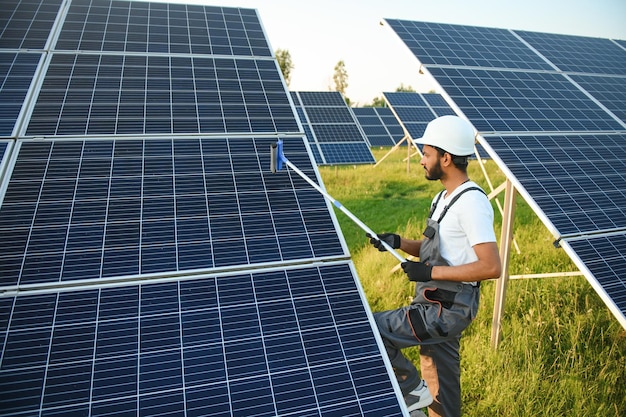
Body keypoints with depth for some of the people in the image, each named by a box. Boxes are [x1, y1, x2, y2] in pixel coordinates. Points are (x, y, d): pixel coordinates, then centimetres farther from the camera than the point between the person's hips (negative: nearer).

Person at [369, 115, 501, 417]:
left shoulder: (471, 202, -21)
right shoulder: (445, 197, 9)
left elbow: (491, 267, -27)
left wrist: (430, 272, -25)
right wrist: (398, 242, 0)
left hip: (448, 308, -9)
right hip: (439, 304, 9)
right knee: (439, 381, 21)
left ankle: (411, 390, 10)